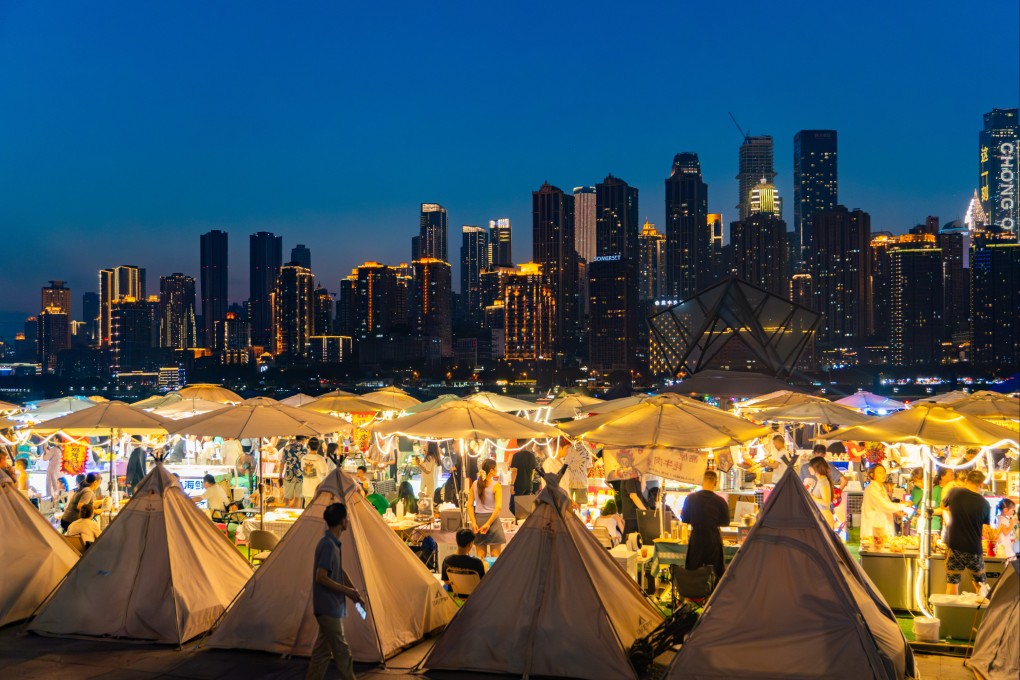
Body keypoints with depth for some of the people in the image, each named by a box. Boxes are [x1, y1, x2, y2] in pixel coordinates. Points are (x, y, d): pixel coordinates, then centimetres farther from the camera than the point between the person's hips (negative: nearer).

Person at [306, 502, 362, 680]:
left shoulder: (335, 543, 9)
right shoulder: (328, 545, -20)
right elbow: (321, 578, -24)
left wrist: (353, 590, 8)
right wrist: (347, 591, -17)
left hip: (330, 607, 9)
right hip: (329, 607, -9)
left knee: (322, 650, 13)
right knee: (341, 651, -1)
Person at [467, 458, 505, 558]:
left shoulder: (475, 484, 4)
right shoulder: (496, 485, -10)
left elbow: (470, 505, 0)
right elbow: (498, 507, -18)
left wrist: (473, 522, -5)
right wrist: (488, 524, -16)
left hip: (478, 519, 4)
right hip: (492, 518, -4)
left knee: (480, 555, 9)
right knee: (495, 555, 3)